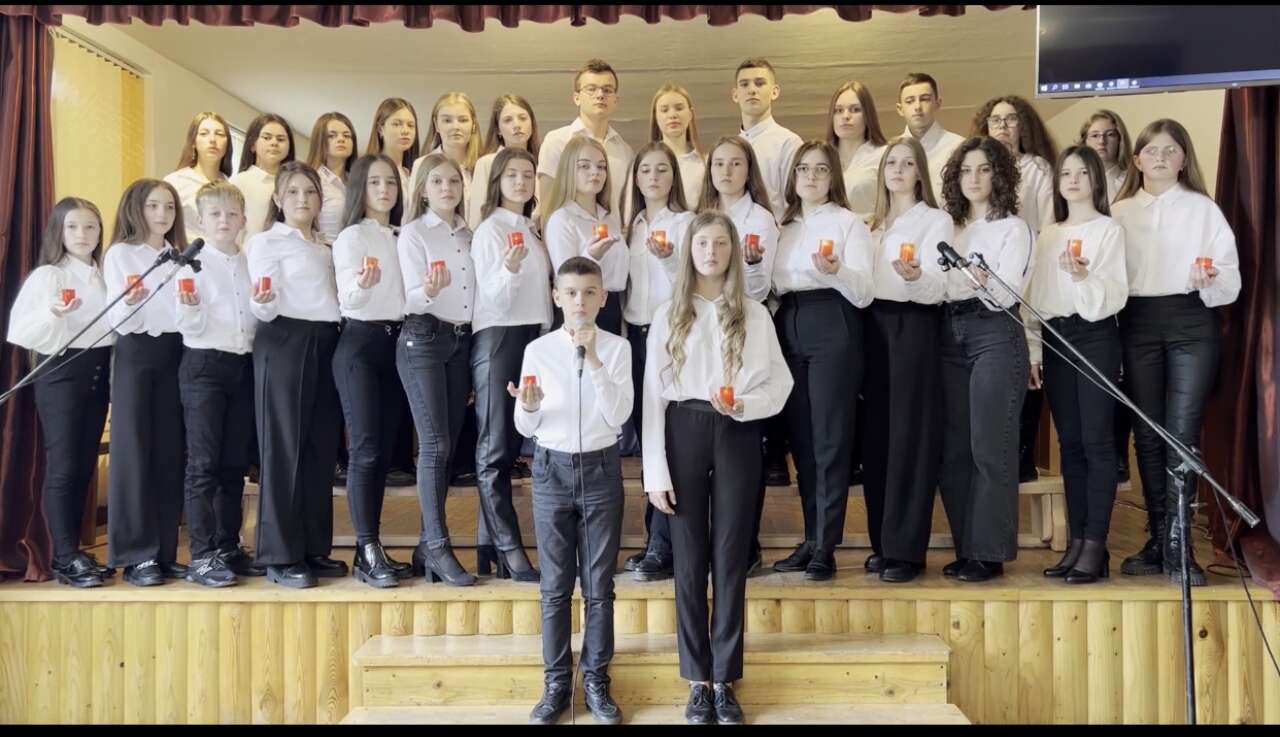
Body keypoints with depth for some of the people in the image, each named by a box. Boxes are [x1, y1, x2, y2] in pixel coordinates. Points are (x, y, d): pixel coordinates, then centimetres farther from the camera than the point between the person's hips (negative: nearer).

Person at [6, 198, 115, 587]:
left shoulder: (103, 276, 11)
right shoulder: (47, 276, -6)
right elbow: (23, 331, -15)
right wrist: (52, 314, -32)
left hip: (98, 372, 6)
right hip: (61, 372, -6)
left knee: (85, 466, 9)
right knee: (62, 467, -5)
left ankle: (73, 551, 18)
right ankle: (65, 558, 1)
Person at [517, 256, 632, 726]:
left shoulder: (616, 347, -1)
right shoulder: (538, 350, 0)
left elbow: (618, 415, -13)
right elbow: (526, 428, 3)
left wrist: (593, 359, -19)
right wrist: (528, 406, -20)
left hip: (601, 469, 0)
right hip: (552, 469, 1)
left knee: (599, 585, 7)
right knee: (555, 587, 7)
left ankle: (596, 682, 19)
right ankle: (556, 684, 18)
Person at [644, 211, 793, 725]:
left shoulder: (755, 315, 5)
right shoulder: (668, 316, 3)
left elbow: (780, 382, 5)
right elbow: (653, 394, 0)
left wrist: (744, 405, -16)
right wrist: (655, 472, -5)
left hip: (737, 436, 0)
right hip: (685, 433, 0)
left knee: (731, 558, 4)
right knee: (691, 560, 4)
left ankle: (725, 680, 13)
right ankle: (698, 681, 14)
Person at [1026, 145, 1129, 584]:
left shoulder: (1109, 230, 1)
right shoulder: (1048, 234, 16)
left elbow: (1115, 295, -8)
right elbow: (1035, 294, 13)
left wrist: (1085, 276, -26)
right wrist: (1032, 349, 6)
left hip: (1094, 337, -5)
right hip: (1054, 339, 5)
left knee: (1096, 441, -7)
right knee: (1070, 442, 6)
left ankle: (1095, 547, -5)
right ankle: (1076, 542, 11)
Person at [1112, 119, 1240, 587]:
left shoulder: (1204, 209, 5)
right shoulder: (1120, 212, 11)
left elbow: (1230, 278, 1)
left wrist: (1209, 281, -20)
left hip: (1191, 323, -2)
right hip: (1138, 323, 2)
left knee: (1182, 432, -7)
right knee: (1147, 433, 4)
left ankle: (1176, 545, -4)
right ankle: (1159, 540, 14)